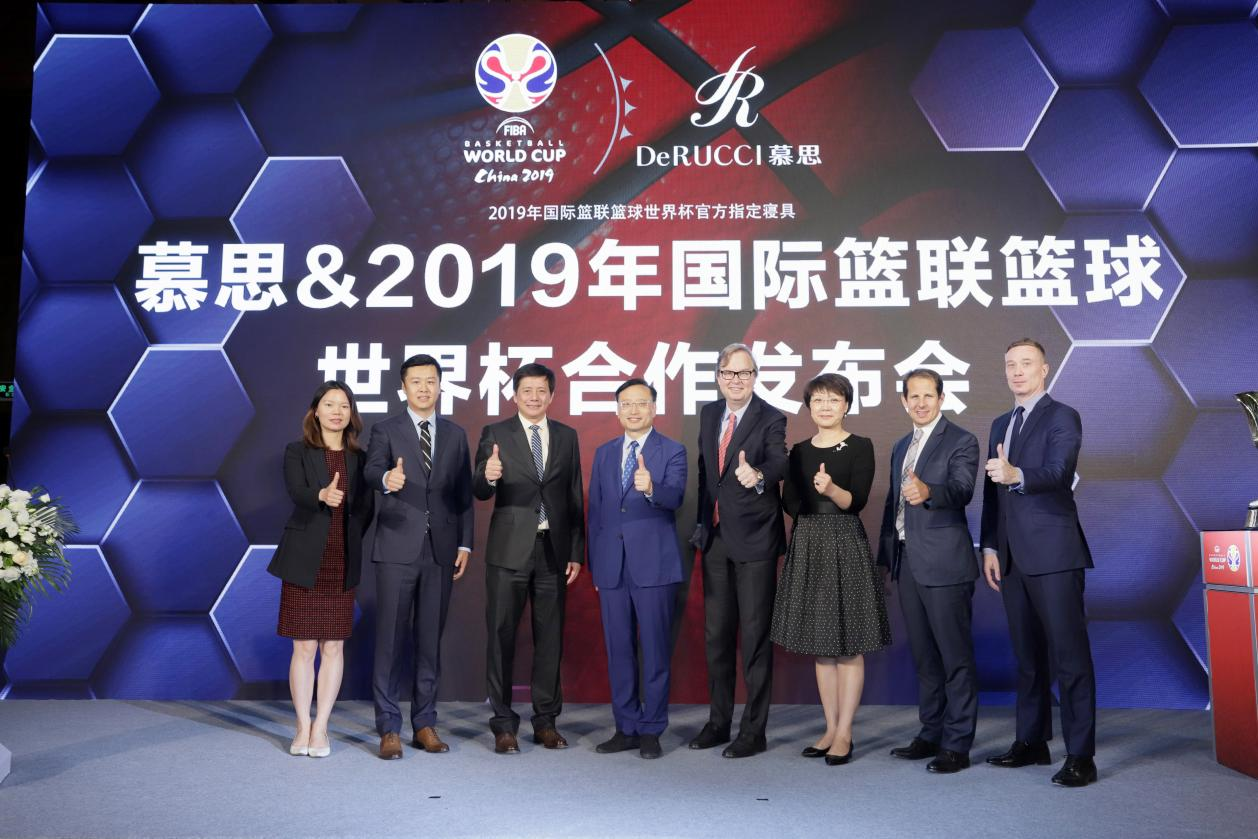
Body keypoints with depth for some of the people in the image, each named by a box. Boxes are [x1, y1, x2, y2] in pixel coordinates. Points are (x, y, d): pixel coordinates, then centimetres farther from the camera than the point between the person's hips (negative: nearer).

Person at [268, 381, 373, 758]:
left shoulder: (359, 459, 8)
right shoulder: (297, 452, 1)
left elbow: (366, 510, 7)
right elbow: (296, 492, -18)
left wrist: (349, 545, -3)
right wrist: (322, 496, -38)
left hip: (343, 565, 2)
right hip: (304, 562, -2)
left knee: (334, 646, 4)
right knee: (304, 647, 3)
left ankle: (321, 728, 14)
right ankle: (303, 727, 15)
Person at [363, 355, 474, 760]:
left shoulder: (455, 434, 11)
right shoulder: (386, 430, 2)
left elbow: (463, 493, 11)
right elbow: (372, 470, -17)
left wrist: (464, 543, 4)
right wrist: (387, 478, -40)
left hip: (441, 551, 3)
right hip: (397, 549, -3)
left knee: (430, 640, 9)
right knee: (391, 639, 0)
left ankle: (424, 723, 19)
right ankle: (389, 728, 10)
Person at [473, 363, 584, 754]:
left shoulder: (567, 436, 8)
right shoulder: (495, 434, -1)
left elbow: (575, 498, 9)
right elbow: (480, 492, -7)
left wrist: (577, 552, 5)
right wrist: (488, 476, -31)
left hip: (554, 550, 3)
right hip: (509, 549, -2)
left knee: (550, 637, 9)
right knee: (502, 636, 3)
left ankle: (546, 721, 22)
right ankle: (504, 725, 14)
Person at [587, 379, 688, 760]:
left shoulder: (672, 451, -1)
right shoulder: (604, 453, 13)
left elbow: (675, 497, -18)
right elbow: (595, 509, 14)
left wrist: (651, 488, -40)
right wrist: (594, 564, 12)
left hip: (653, 564, -4)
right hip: (611, 567, 4)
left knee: (655, 650, 2)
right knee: (618, 651, 10)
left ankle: (651, 730, 14)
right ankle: (626, 728, 22)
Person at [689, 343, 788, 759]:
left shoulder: (771, 419, -10)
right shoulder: (708, 414, 8)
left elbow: (779, 462, -27)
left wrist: (758, 476, -49)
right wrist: (702, 522, 12)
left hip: (754, 540, -6)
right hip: (715, 537, 6)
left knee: (755, 637, 1)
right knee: (716, 635, 15)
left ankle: (754, 731, 13)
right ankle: (718, 722, 29)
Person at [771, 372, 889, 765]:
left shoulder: (860, 447, -2)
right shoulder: (799, 451, 11)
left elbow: (857, 501, -13)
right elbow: (791, 503, 9)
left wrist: (831, 489, -29)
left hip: (846, 547, -5)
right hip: (807, 548, 5)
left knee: (849, 644, -1)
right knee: (820, 643, 10)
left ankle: (844, 733, 8)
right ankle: (830, 728, 19)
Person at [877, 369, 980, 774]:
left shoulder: (961, 442, -6)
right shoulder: (900, 447, 16)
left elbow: (962, 490, -23)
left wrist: (927, 492, -43)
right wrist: (885, 558, 18)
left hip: (944, 562, -7)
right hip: (907, 561, 7)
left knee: (956, 656, 0)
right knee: (923, 656, 15)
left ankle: (957, 744, 8)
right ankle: (931, 734, 26)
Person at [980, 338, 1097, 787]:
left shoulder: (1062, 417, -4)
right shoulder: (1000, 425, 18)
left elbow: (1058, 471, -21)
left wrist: (1016, 475, -40)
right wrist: (991, 547, 11)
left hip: (1053, 553, -7)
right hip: (1013, 557, 7)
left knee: (1069, 655, -4)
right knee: (1027, 655, 13)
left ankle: (1081, 755, 2)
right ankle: (1032, 742, 22)